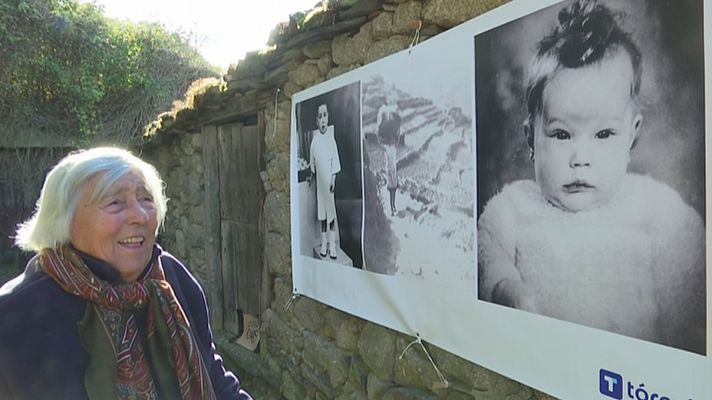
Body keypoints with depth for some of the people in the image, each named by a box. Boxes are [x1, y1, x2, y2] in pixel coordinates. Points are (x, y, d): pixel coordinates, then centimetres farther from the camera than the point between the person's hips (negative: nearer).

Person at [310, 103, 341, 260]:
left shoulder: (331, 138, -7)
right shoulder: (314, 140, 1)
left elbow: (335, 160, -7)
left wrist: (333, 178, -12)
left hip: (329, 178, -3)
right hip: (319, 180, 3)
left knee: (331, 211, -1)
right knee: (321, 211, 9)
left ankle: (332, 245, 6)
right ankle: (323, 244, 19)